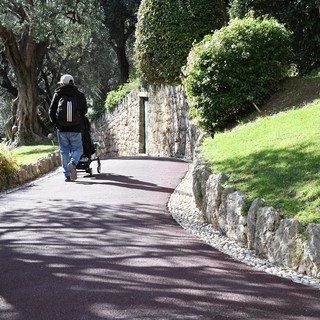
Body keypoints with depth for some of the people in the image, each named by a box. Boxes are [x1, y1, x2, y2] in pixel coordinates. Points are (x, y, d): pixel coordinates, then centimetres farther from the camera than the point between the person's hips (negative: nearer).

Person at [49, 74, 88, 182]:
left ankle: (67, 175, 7)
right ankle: (73, 163, -20)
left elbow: (51, 111, 0)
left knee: (64, 151, 10)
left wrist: (56, 122, 16)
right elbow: (84, 110, 8)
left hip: (62, 129, 1)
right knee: (77, 149, 11)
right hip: (75, 129, -1)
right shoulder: (80, 95, 0)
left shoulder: (58, 94, -1)